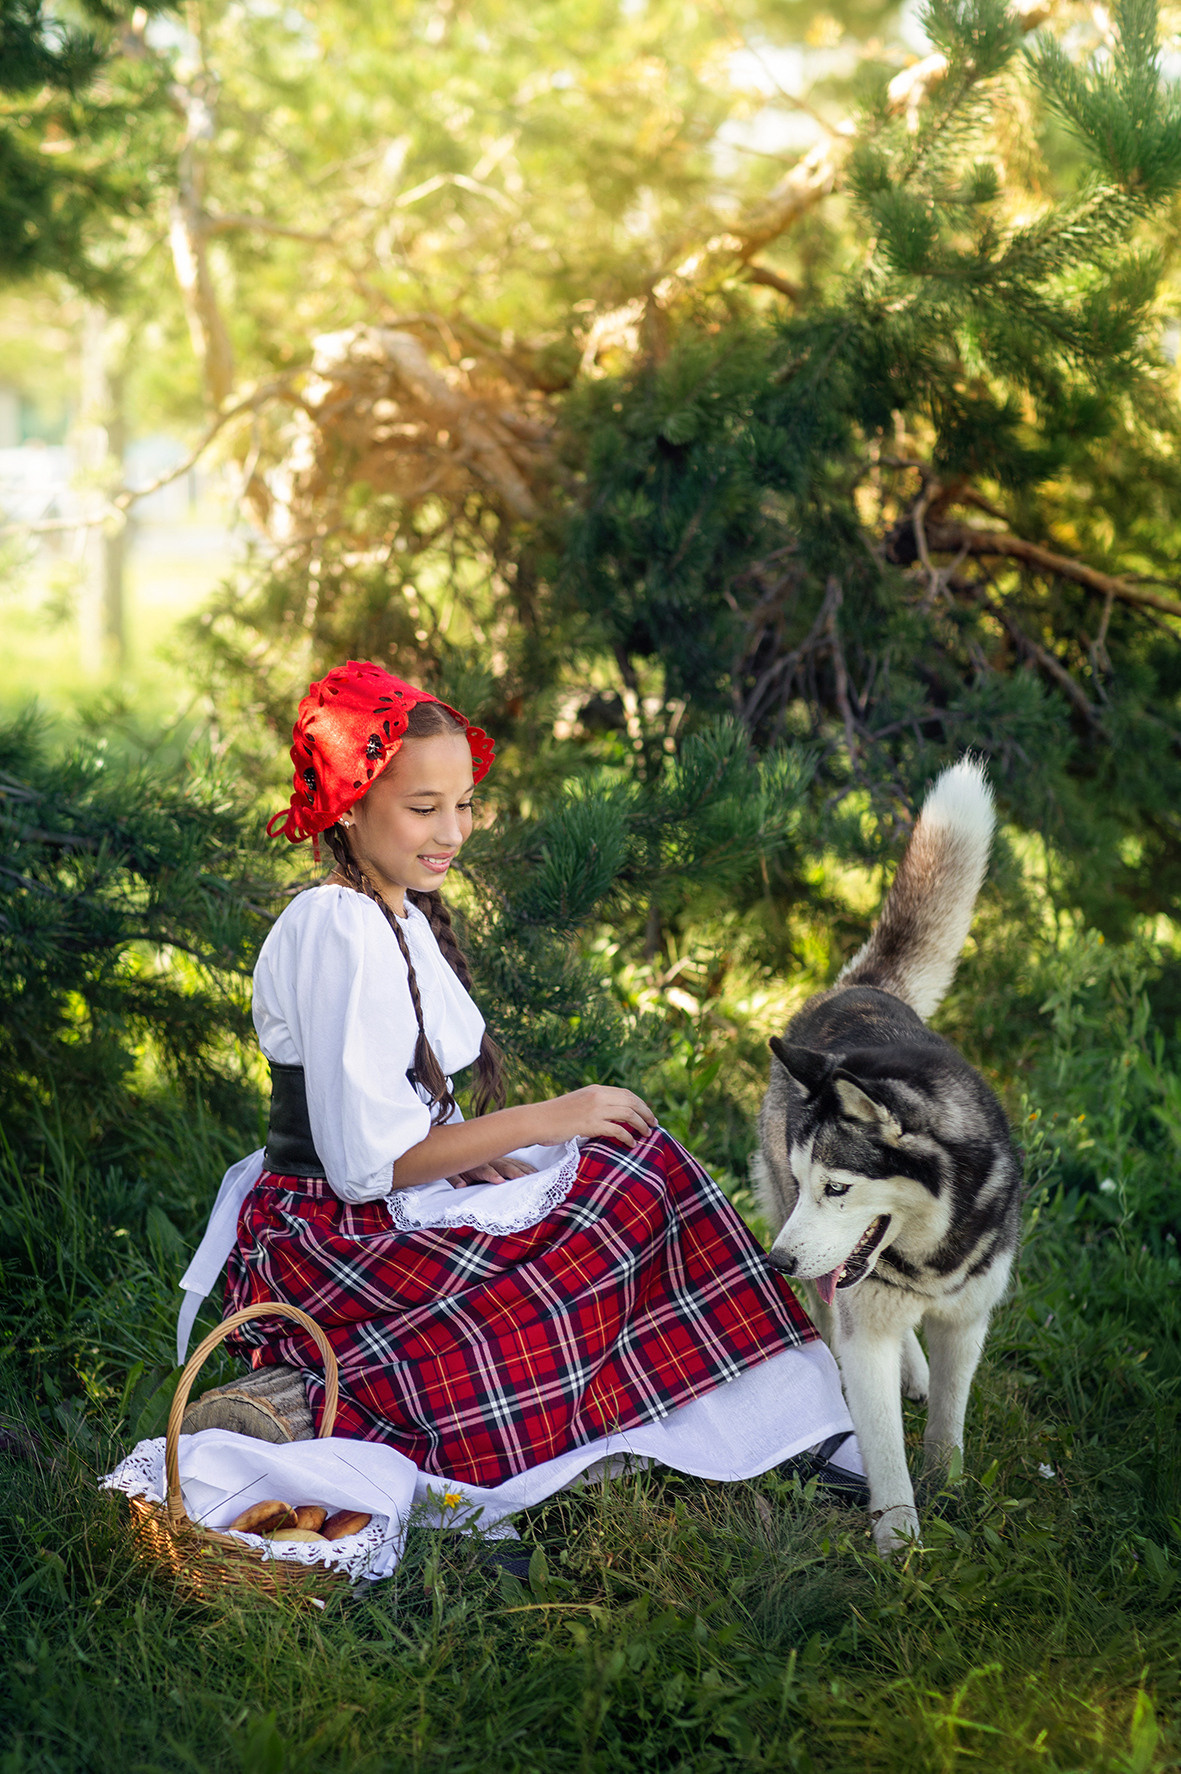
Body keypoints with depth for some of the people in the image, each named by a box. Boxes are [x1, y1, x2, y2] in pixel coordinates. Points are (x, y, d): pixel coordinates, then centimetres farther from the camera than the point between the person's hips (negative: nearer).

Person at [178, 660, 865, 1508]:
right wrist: (547, 1122, -14)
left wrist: (465, 1154, -4)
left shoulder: (401, 916, 12)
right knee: (643, 1179, -12)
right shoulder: (339, 930, -18)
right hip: (333, 1241, -9)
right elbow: (366, 1164, -20)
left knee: (636, 1161, -2)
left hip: (385, 1213, 9)